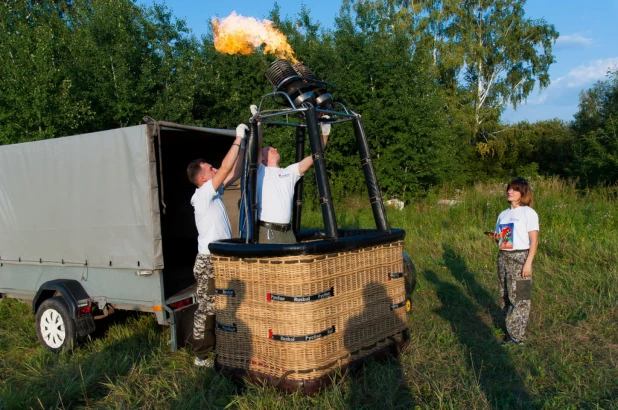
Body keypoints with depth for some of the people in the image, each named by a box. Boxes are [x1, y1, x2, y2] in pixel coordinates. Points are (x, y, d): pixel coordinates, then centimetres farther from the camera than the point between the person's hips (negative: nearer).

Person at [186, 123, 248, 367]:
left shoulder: (214, 192, 12)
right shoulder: (202, 194, -13)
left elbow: (235, 172, 12)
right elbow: (226, 169, -21)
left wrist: (245, 146, 5)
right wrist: (238, 140, -16)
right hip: (208, 261, -9)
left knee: (217, 308, 16)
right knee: (206, 309, -2)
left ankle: (213, 348, 27)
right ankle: (202, 356, 8)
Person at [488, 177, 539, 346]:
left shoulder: (528, 212, -5)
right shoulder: (503, 214, 14)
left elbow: (534, 240, -9)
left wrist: (528, 263, -16)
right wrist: (495, 236, -3)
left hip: (520, 258, -6)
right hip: (503, 257, 7)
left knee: (519, 297, -4)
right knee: (505, 296, 8)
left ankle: (517, 335, 4)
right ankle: (513, 332, 18)